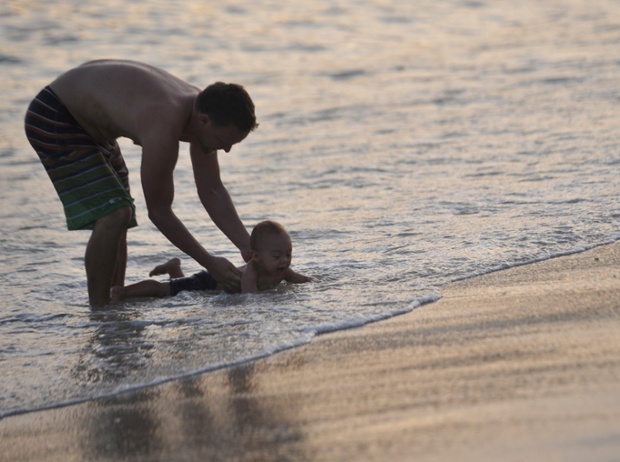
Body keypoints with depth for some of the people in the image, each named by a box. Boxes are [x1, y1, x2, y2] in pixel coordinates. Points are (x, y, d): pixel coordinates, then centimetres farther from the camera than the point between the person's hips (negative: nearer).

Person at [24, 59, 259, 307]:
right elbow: (159, 211, -26)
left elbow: (212, 192, -2)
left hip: (89, 123, 10)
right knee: (112, 215, -19)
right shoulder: (163, 130, -36)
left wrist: (248, 247, -9)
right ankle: (99, 310, -12)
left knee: (118, 220, 11)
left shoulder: (201, 107, -9)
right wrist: (210, 263, -22)